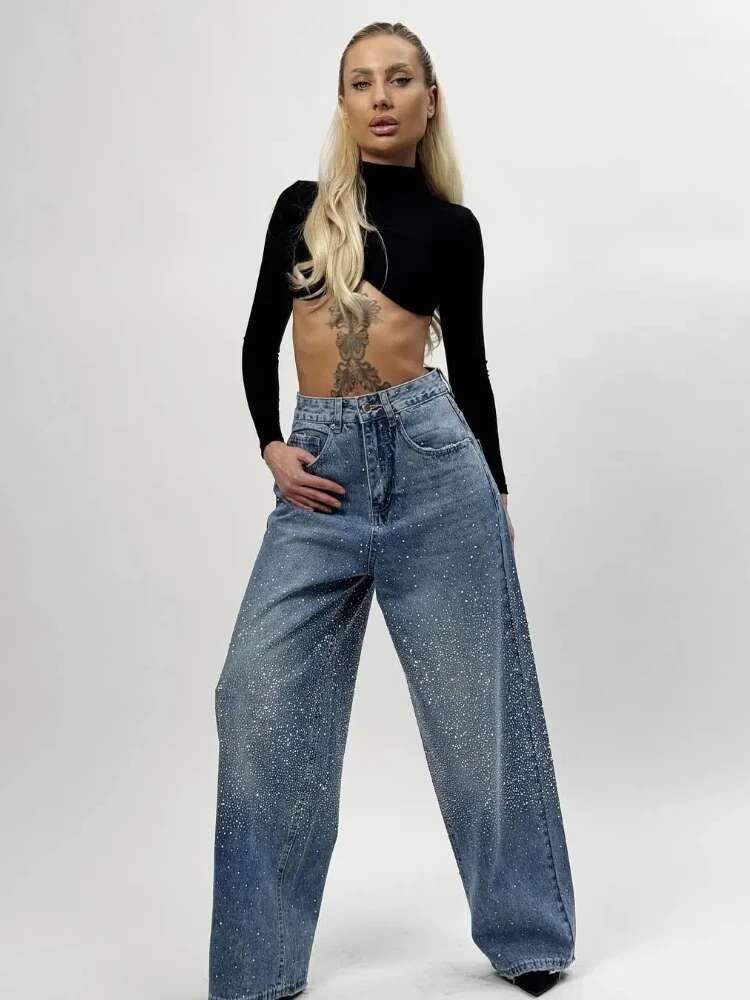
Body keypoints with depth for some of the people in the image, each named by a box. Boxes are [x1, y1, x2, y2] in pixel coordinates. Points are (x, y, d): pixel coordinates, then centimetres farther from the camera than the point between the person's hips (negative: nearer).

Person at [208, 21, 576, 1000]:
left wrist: (499, 492, 14)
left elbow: (469, 363, 12)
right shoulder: (302, 204, 12)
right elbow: (259, 339, 14)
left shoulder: (452, 225, 8)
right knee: (262, 695, -3)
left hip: (432, 451, -2)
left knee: (471, 699, 4)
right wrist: (270, 446, 0)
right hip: (324, 463, 2)